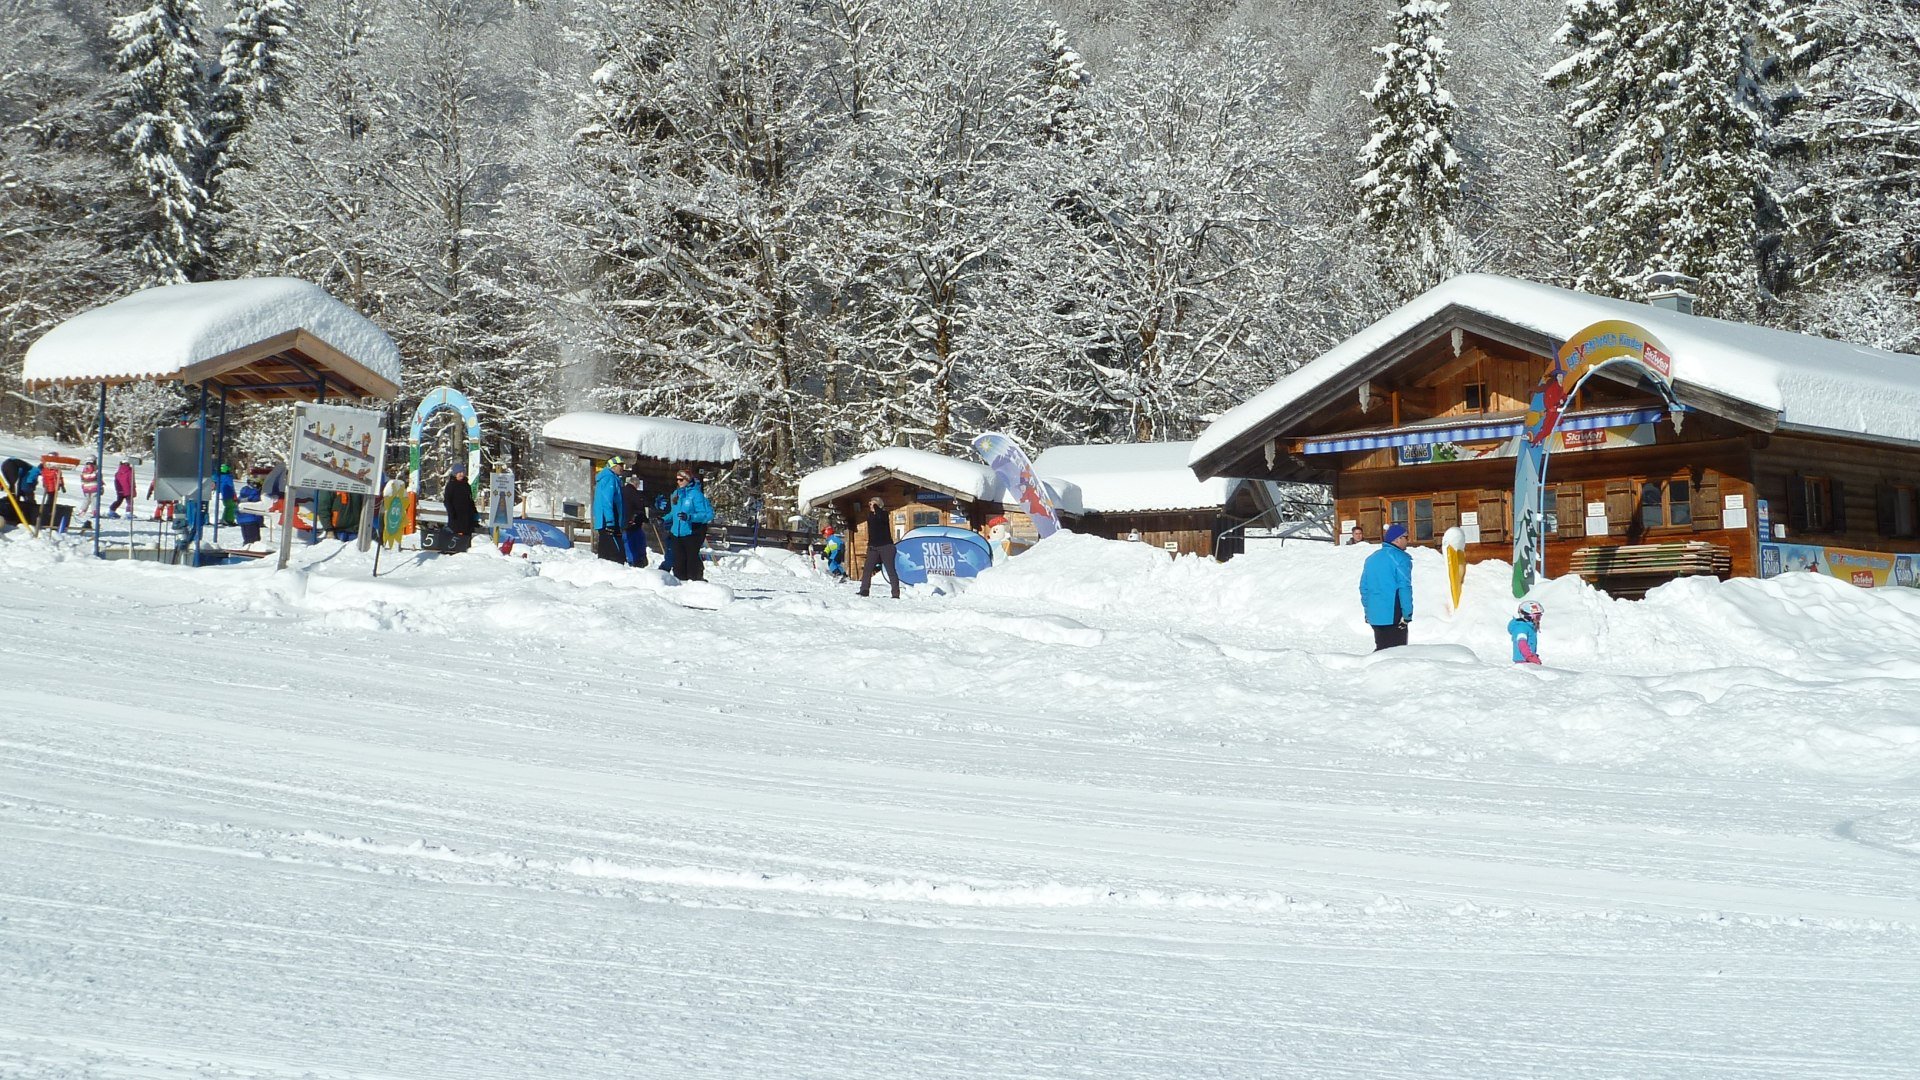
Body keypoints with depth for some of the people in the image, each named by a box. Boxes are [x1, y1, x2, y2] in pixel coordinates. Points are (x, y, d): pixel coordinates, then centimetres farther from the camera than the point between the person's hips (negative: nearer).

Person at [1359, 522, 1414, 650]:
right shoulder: (1400, 558, -9)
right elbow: (1404, 588, -14)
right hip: (1393, 615, -7)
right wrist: (1407, 614, -10)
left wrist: (1367, 611, 22)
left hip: (1373, 615, 7)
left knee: (1381, 648, 16)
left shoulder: (1372, 558, 14)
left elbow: (1364, 587, 16)